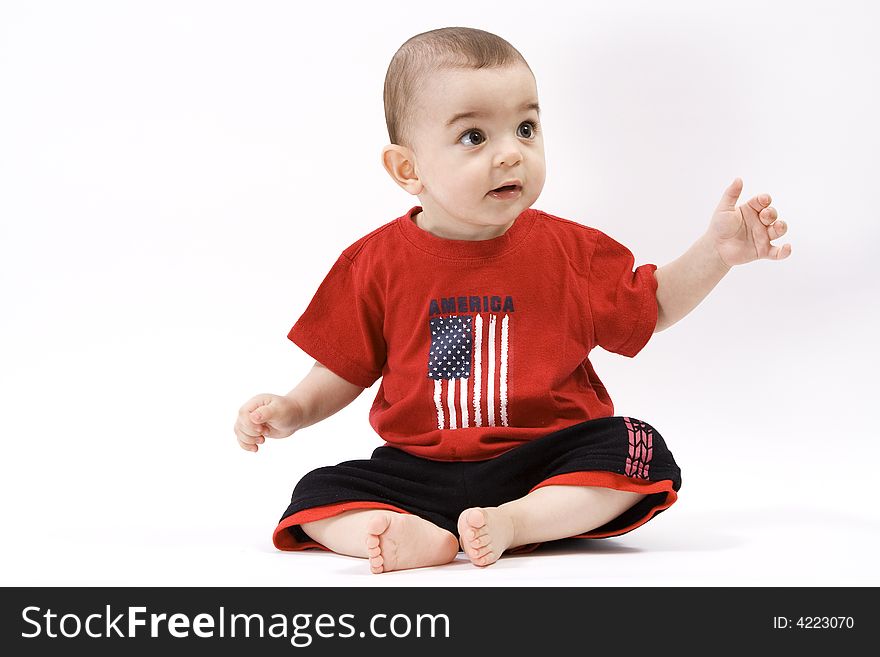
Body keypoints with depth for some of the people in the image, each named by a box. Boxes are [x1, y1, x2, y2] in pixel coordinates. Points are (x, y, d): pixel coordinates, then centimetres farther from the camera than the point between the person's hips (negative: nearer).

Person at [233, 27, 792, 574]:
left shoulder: (568, 250, 1)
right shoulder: (378, 262, -1)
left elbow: (650, 308, 13)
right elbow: (346, 370, 10)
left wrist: (717, 251, 0)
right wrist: (290, 411, -7)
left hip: (547, 461, 0)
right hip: (421, 468, 0)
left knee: (639, 450, -24)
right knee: (317, 494, -18)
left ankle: (514, 521, -32)